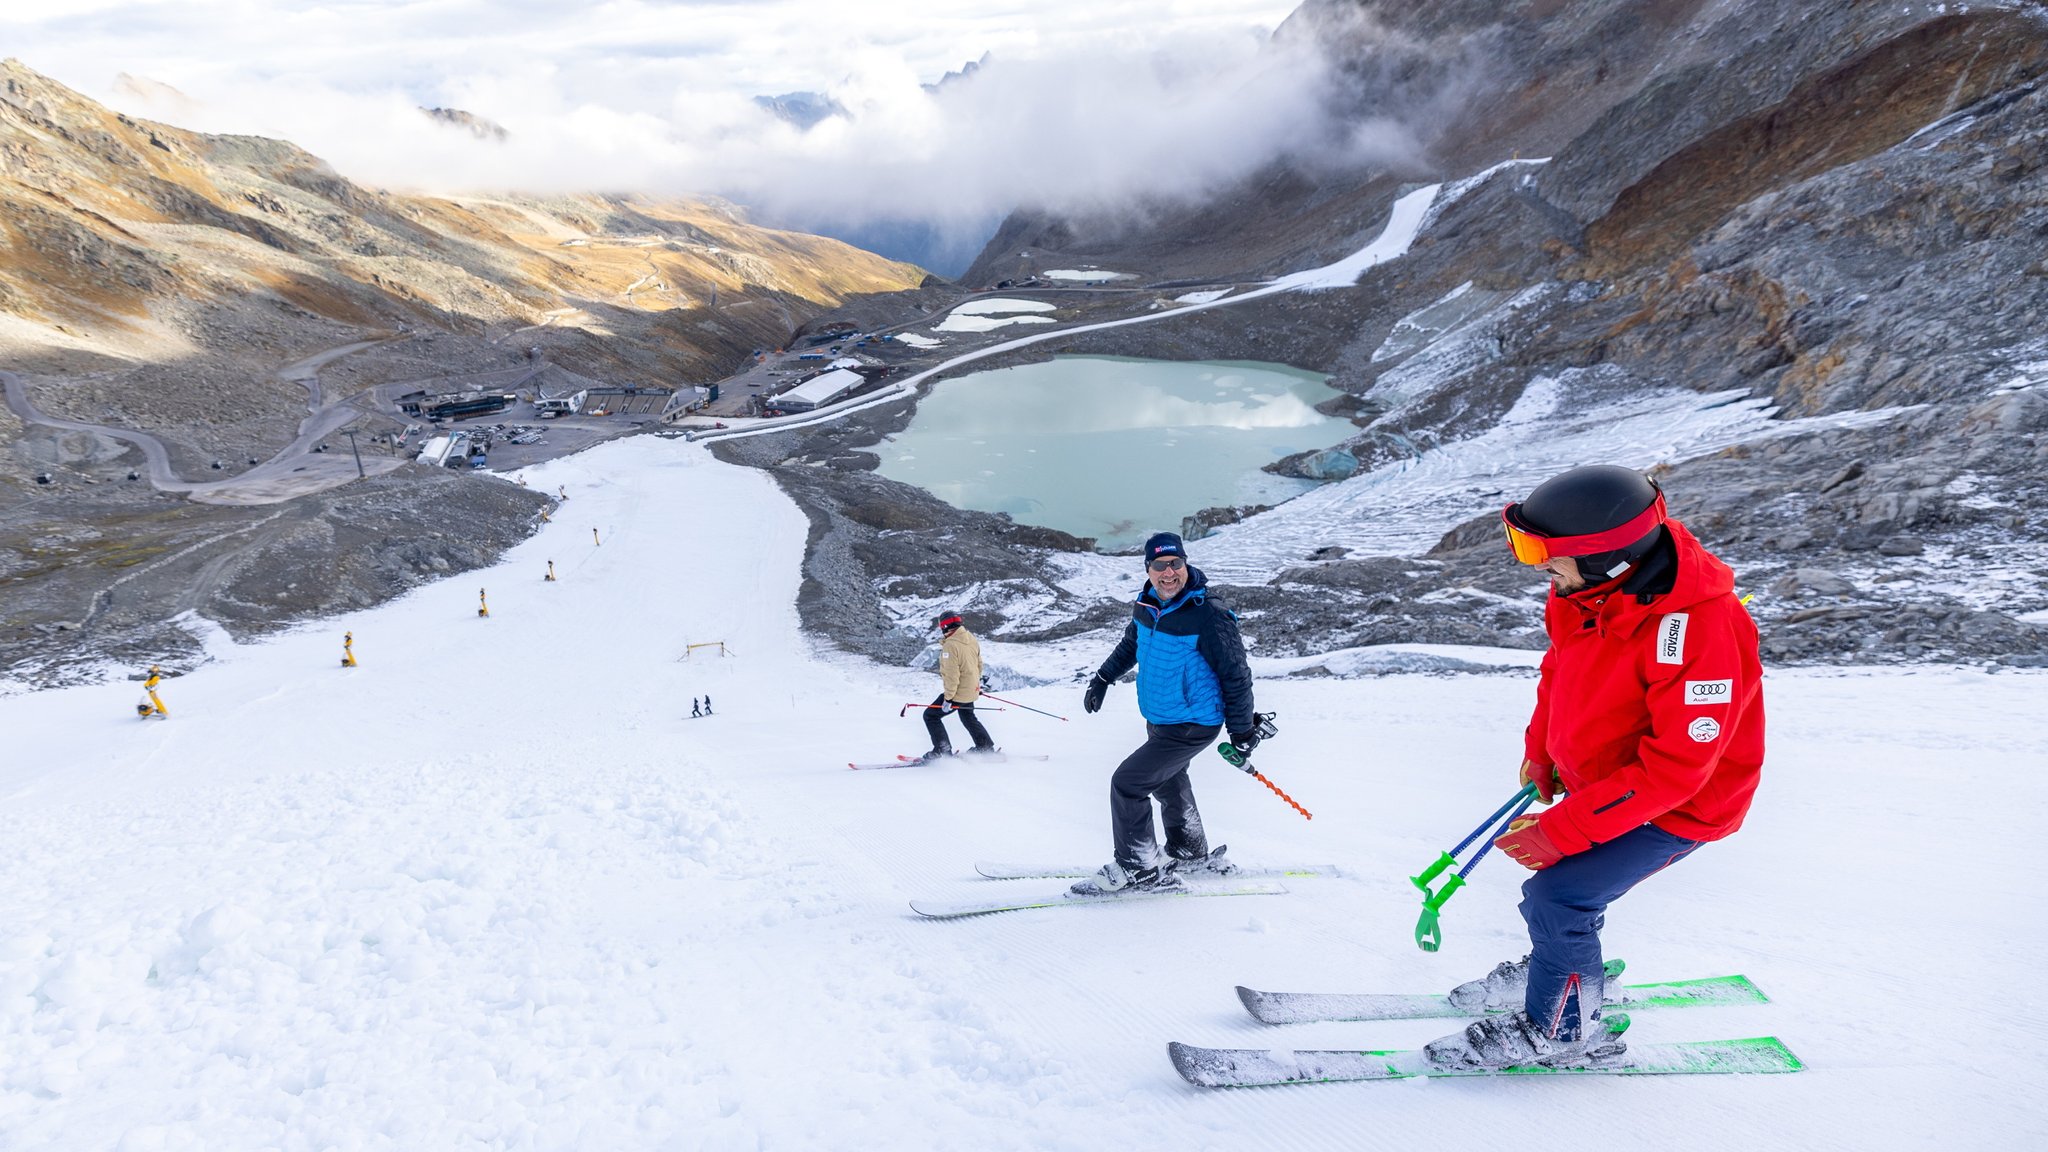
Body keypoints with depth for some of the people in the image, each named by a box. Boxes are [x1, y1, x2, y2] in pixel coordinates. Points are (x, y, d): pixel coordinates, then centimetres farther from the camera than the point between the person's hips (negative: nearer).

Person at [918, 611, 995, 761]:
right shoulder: (971, 639, 2)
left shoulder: (951, 645, -24)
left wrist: (948, 698, -20)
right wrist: (977, 682, 28)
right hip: (972, 690, 9)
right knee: (968, 718, 29)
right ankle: (986, 747, 37)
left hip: (958, 692, -9)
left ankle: (942, 751, 1)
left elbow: (951, 675, -25)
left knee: (931, 715, 3)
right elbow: (979, 663, 13)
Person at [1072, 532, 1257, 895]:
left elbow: (1236, 674, -17)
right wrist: (1102, 679, 21)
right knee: (1168, 783, 23)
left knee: (1127, 783, -10)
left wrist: (1242, 732, -12)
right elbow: (1130, 644, 20)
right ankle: (1189, 852, 45)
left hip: (1191, 726, -8)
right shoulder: (1146, 606, -3)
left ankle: (1137, 868, 4)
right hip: (1159, 720, 8)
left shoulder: (1208, 616, -24)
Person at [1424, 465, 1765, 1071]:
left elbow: (1672, 768, -32)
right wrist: (1540, 751, 11)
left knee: (1556, 896, -13)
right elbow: (1560, 668, 10)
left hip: (1680, 804, -7)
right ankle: (1555, 973, 45)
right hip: (1601, 782, 7)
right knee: (1566, 876, 17)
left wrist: (1564, 831, -30)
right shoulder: (1584, 589, -12)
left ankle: (1557, 1028, 10)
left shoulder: (1702, 632, -36)